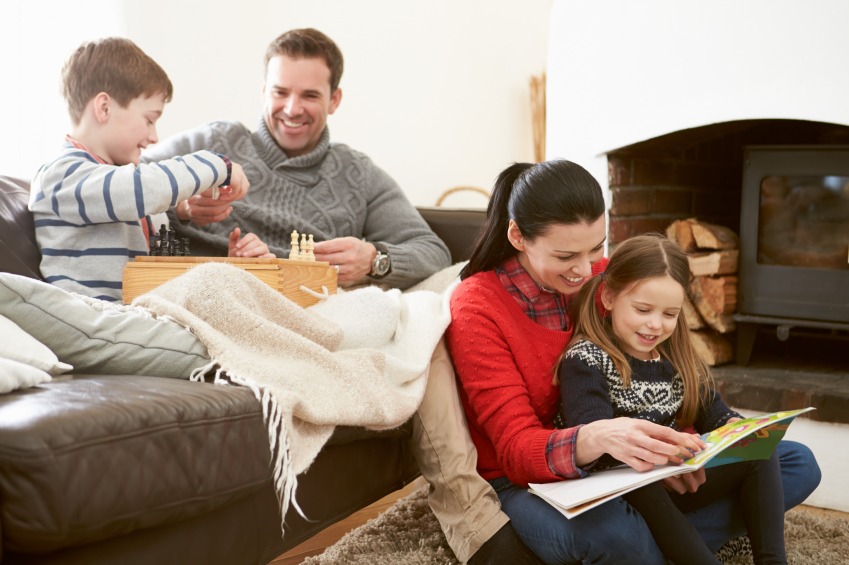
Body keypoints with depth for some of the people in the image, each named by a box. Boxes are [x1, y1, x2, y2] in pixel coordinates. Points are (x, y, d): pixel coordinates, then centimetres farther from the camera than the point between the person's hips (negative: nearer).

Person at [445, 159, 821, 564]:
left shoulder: (602, 276, -1)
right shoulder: (475, 308, -17)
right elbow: (516, 449, -21)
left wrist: (658, 446, -24)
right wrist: (597, 439, -44)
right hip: (523, 483, -6)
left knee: (798, 464, -1)